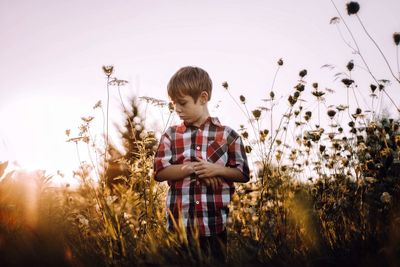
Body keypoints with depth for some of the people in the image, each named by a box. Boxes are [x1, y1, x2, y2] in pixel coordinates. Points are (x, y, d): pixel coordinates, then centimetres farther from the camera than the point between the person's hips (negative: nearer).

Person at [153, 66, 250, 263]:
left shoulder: (227, 135, 1)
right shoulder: (170, 135, 5)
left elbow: (243, 174, 2)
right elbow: (160, 172, -4)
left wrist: (217, 169, -15)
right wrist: (192, 167, -14)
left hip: (217, 223, -1)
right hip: (180, 224, 1)